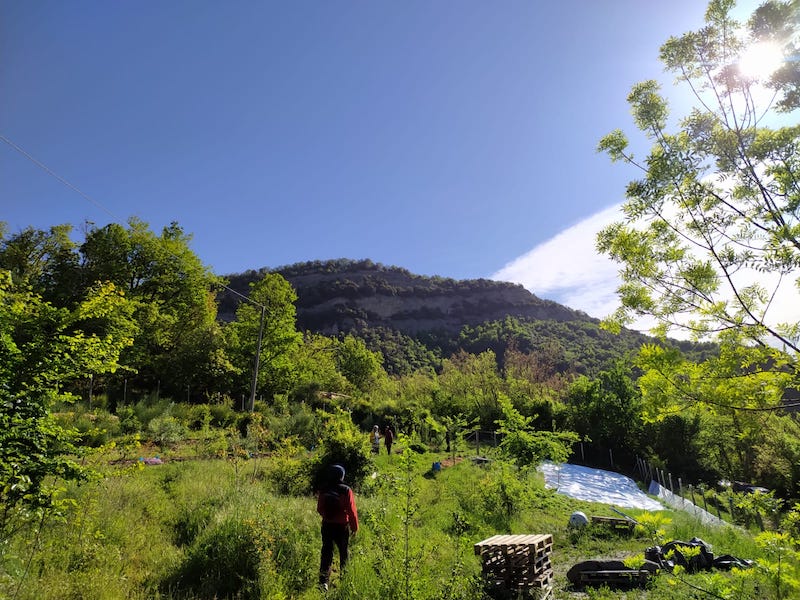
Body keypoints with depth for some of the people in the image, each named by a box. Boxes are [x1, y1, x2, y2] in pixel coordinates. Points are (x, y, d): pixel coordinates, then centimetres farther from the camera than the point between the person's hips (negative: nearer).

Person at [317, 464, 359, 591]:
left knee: (326, 553, 8)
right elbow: (352, 511, -13)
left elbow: (320, 509, 7)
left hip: (327, 526, 2)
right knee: (344, 552, 16)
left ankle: (323, 581, -2)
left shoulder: (323, 491, -4)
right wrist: (354, 527, 0)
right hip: (342, 526, -2)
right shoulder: (346, 491, -16)